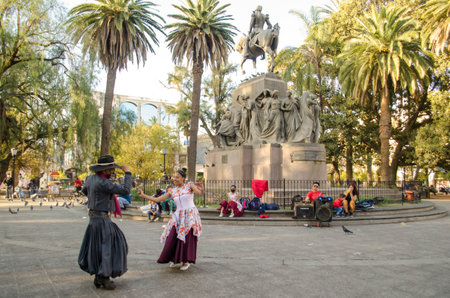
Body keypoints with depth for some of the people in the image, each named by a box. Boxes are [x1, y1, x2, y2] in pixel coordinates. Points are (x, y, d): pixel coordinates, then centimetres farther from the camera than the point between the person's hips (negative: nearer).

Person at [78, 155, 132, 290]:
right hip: (102, 219, -10)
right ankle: (104, 277, 4)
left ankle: (98, 277, 25)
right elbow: (125, 190, -24)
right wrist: (127, 173, -16)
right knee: (108, 245, -1)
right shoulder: (103, 183, -24)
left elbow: (84, 190, 26)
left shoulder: (90, 179, 5)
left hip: (93, 216, 10)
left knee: (97, 246, 16)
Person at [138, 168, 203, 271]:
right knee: (172, 238, -3)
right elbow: (157, 200, 9)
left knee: (188, 238, -6)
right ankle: (177, 260, 17)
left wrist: (200, 190, -45)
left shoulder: (189, 185, -3)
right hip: (178, 216, 4)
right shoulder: (172, 191, 8)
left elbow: (199, 191, -22)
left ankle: (186, 261, 11)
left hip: (190, 215, -4)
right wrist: (143, 195, 3)